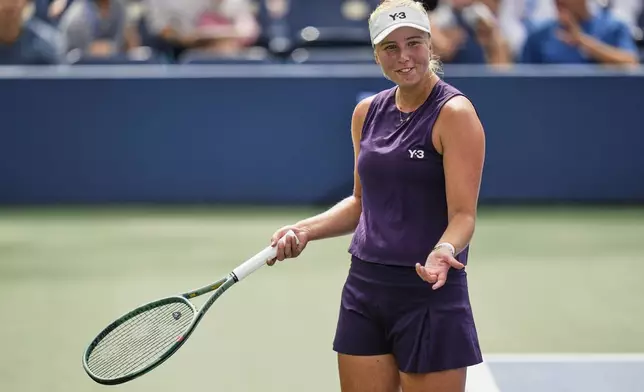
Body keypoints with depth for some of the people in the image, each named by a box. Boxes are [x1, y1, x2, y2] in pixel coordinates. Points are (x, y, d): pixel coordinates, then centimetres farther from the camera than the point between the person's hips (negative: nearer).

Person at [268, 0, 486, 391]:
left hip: (429, 291, -6)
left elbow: (463, 213, -15)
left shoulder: (455, 113, -10)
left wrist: (443, 251, -35)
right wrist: (305, 230, 6)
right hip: (364, 289, 6)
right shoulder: (368, 112, 10)